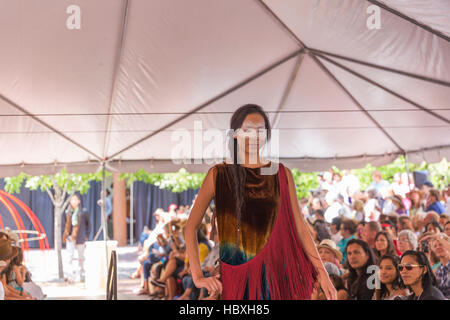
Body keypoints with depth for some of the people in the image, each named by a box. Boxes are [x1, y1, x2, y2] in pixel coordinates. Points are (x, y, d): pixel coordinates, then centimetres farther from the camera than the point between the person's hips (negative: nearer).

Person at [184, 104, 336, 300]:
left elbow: (299, 225, 7)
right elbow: (191, 226, 2)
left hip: (279, 272, 1)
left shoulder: (281, 174, 8)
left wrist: (321, 272, 0)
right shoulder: (219, 175, 3)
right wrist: (197, 276, -6)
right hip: (238, 275, -1)